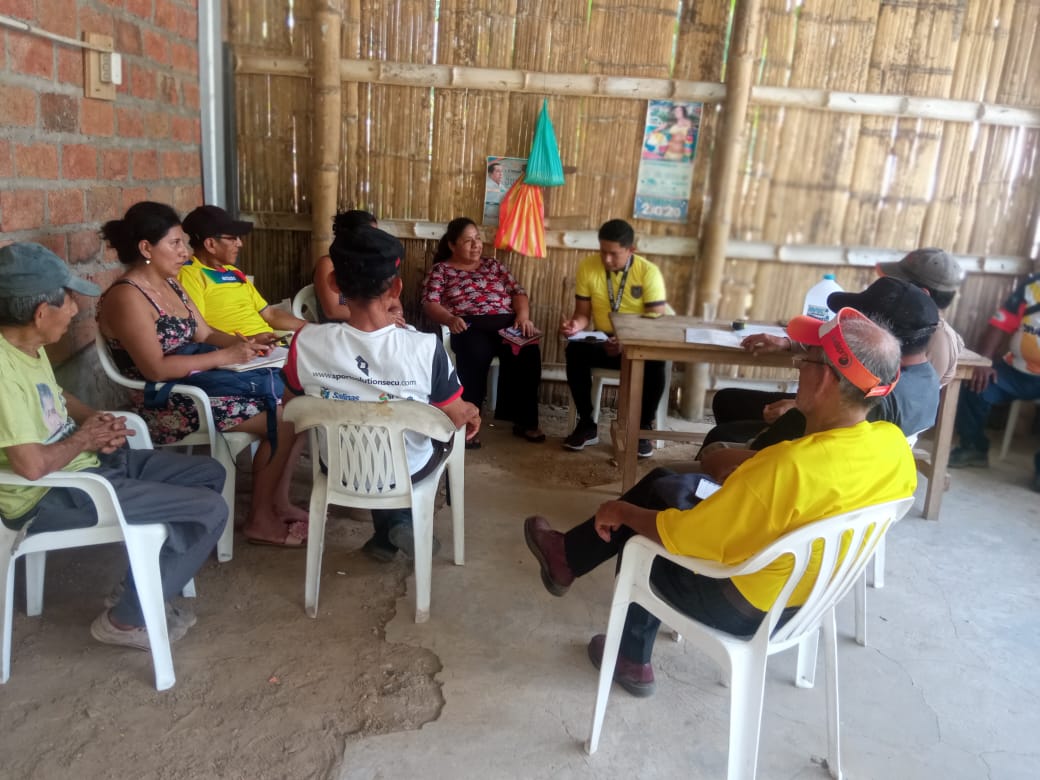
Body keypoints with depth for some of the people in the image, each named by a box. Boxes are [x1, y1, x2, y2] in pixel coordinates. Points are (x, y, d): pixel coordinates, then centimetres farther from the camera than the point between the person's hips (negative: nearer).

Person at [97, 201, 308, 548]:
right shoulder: (126, 297, -17)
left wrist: (244, 342, -5)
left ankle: (278, 502, 8)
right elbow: (156, 369, -24)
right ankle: (259, 520, -1)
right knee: (282, 420, -16)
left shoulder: (170, 284, 11)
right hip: (167, 405, -9)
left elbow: (205, 334, 15)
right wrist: (226, 356, -22)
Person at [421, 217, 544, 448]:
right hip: (470, 326, -3)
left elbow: (518, 292, 19)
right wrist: (450, 319, -20)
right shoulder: (441, 269, 14)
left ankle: (525, 420, -19)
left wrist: (523, 316, -3)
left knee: (528, 351, -29)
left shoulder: (493, 265, 25)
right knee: (476, 354, -38)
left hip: (507, 322, 3)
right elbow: (430, 303, 1)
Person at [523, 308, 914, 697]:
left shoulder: (788, 467, -37)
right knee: (663, 485, 17)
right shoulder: (894, 444, -14)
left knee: (638, 534, 17)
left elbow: (678, 536, -27)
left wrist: (622, 511, -8)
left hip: (740, 607, -7)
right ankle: (573, 553, 32)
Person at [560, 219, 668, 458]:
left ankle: (643, 428, -10)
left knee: (655, 363, -34)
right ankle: (587, 424, -13)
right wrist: (575, 325, -25)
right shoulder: (587, 267, -5)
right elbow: (582, 313, 0)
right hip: (602, 342, 2)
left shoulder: (649, 272, -12)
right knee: (575, 351, -29)